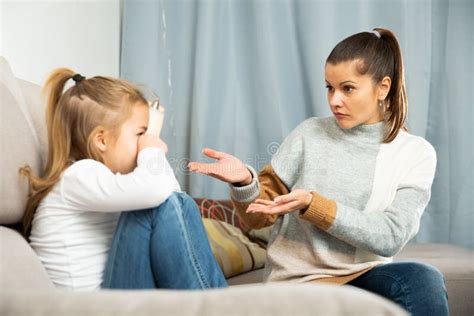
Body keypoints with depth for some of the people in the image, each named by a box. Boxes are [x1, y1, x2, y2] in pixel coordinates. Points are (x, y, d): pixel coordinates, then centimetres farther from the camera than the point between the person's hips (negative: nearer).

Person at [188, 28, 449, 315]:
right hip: (301, 282, -2)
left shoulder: (416, 153, 0)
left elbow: (390, 237, -11)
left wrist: (311, 205, -21)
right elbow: (261, 216, 2)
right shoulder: (310, 134, 0)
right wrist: (245, 182, -21)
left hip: (364, 277, 2)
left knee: (424, 281, -29)